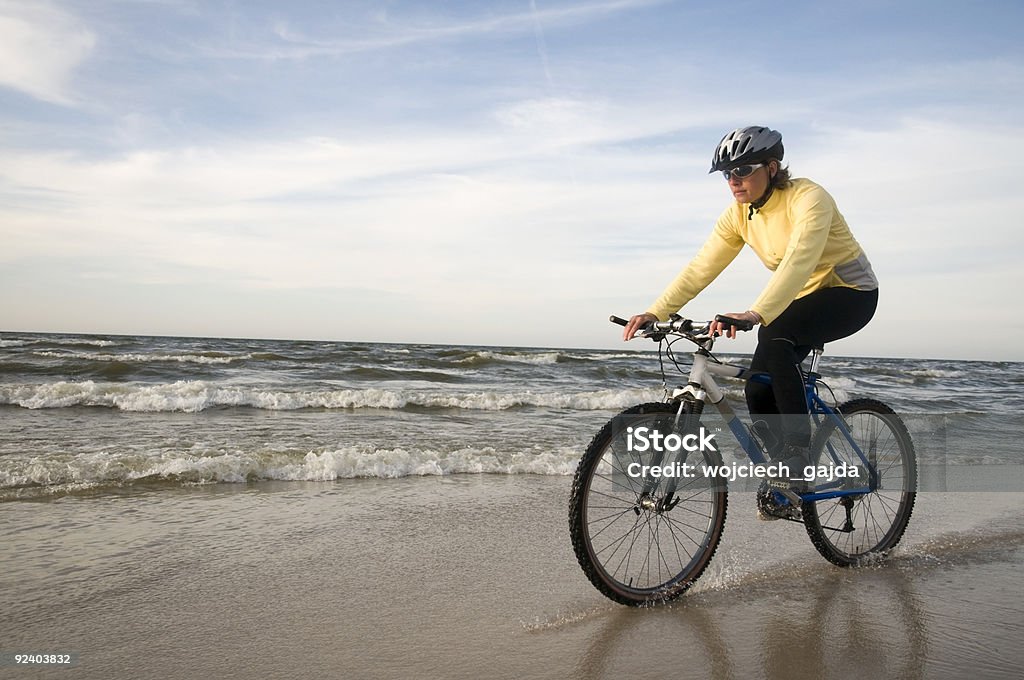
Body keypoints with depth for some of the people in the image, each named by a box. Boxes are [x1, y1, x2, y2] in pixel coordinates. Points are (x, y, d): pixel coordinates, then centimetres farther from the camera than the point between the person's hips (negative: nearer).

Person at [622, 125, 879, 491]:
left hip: (851, 293, -7)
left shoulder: (809, 199, -25)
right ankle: (784, 474, 15)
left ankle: (799, 455, -20)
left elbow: (799, 261, -41)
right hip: (803, 298, 7)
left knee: (773, 339, -33)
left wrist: (755, 314, -56)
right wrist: (655, 313, -23)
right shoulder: (738, 215, -6)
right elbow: (701, 268, -11)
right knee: (758, 389, -6)